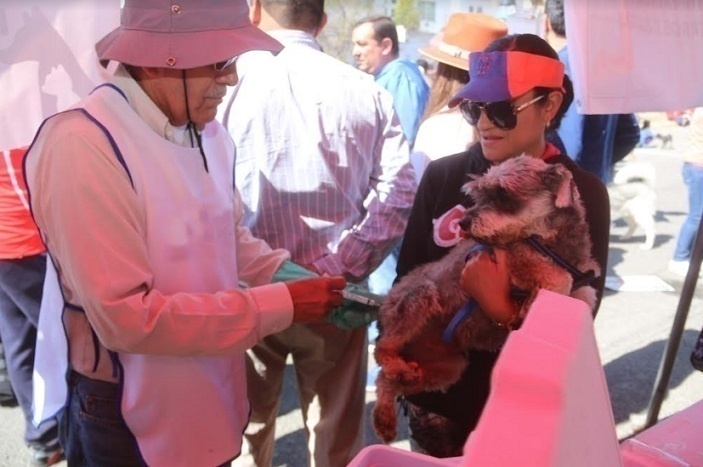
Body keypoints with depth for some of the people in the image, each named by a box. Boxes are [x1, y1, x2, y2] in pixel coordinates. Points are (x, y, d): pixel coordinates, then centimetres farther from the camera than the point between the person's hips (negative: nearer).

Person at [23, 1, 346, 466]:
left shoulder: (207, 132, -2)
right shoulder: (80, 146, -27)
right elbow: (127, 317, -28)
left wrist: (290, 276, -7)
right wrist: (280, 305, -25)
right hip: (127, 414, -6)